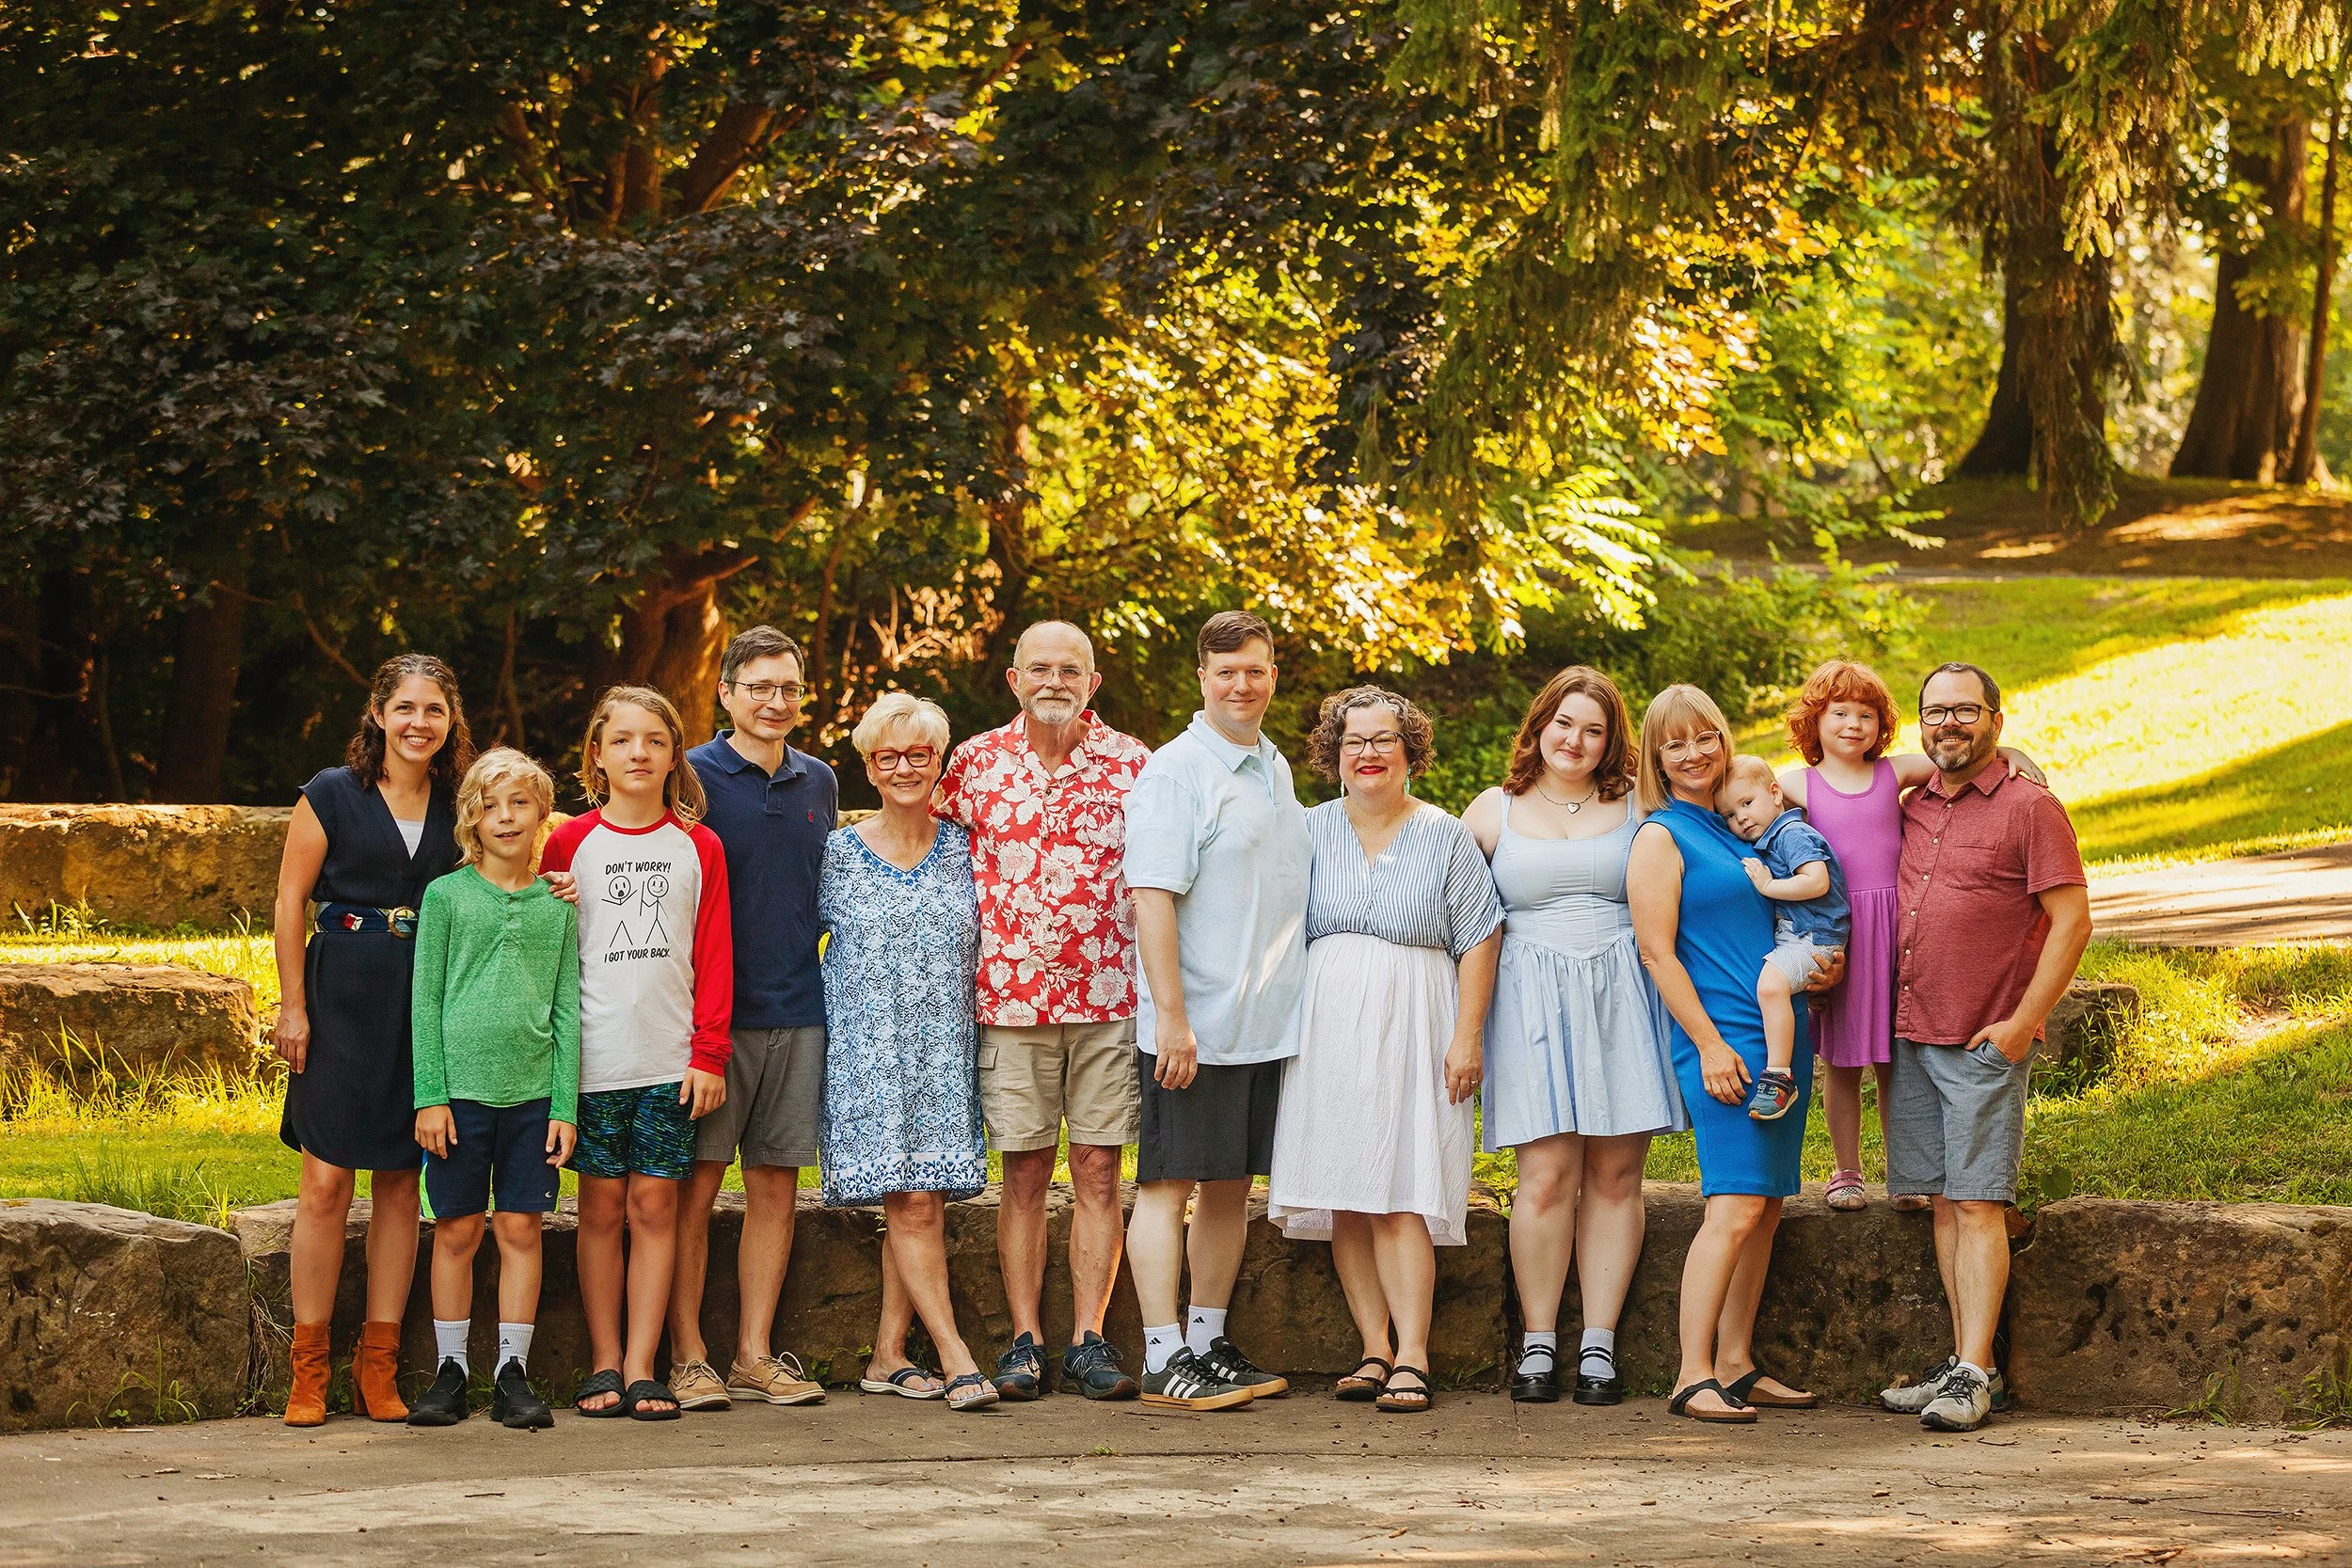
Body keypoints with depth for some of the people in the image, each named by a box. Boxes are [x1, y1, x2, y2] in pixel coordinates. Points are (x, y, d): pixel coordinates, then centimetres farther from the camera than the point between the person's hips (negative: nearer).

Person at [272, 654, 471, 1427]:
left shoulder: (458, 805, 9)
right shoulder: (332, 795, -1)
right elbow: (291, 903, -1)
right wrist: (292, 1006, -6)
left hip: (428, 1004, 3)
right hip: (343, 997, -3)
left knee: (400, 1181, 5)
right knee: (327, 1183, -6)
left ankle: (378, 1365, 11)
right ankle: (309, 1370, 1)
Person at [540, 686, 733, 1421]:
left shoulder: (698, 847, 6)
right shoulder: (571, 843, 4)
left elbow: (714, 956, 4)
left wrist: (709, 1054, -2)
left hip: (670, 1061, 0)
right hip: (593, 1056, 0)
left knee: (655, 1204, 0)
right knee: (602, 1207, 3)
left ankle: (641, 1368, 4)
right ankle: (604, 1364, 9)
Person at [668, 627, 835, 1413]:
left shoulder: (818, 783, 13)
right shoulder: (693, 777, -3)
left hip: (798, 1014, 5)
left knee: (776, 1187, 6)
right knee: (696, 1185, -3)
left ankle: (755, 1355, 11)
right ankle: (688, 1357, 1)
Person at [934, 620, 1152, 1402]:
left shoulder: (1130, 761, 3)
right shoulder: (976, 762, 4)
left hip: (1110, 995, 0)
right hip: (1011, 999, 0)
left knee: (1098, 1171, 1)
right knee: (1025, 1174, 3)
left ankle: (1088, 1340, 5)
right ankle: (1025, 1340, 8)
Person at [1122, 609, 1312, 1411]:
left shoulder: (1275, 768, 15)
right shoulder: (1173, 771, -10)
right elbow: (1153, 896, -16)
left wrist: (1292, 1002, 20)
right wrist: (1171, 1017, -21)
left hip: (1267, 1024, 8)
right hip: (1195, 1027, -8)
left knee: (1231, 1186, 12)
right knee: (1169, 1185, -4)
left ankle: (1209, 1343, 19)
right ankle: (1165, 1360, -4)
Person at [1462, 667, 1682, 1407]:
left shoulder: (1638, 806, 10)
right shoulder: (1494, 811, 10)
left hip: (1621, 998, 1)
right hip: (1533, 1003, -1)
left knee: (1615, 1175, -1)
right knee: (1547, 1175, -9)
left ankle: (1599, 1345, 4)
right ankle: (1537, 1343, 1)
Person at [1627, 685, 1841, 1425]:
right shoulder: (1662, 837, -4)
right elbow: (1657, 952, -10)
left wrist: (1823, 964, 7)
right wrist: (1709, 1043, -16)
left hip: (1782, 1033, 8)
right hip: (1723, 1039, -8)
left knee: (1766, 1206, 7)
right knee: (1736, 1206, -14)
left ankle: (1736, 1364, 13)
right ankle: (1693, 1378, -15)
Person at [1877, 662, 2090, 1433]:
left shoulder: (2030, 808, -5)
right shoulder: (1913, 807, 14)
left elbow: (2072, 922, -9)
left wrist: (2022, 1021, -14)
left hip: (1985, 1043, -6)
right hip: (1909, 1036, 6)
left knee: (1977, 1203, -8)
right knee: (1944, 1203, 7)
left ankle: (1974, 1375, -8)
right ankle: (1966, 1361, 11)